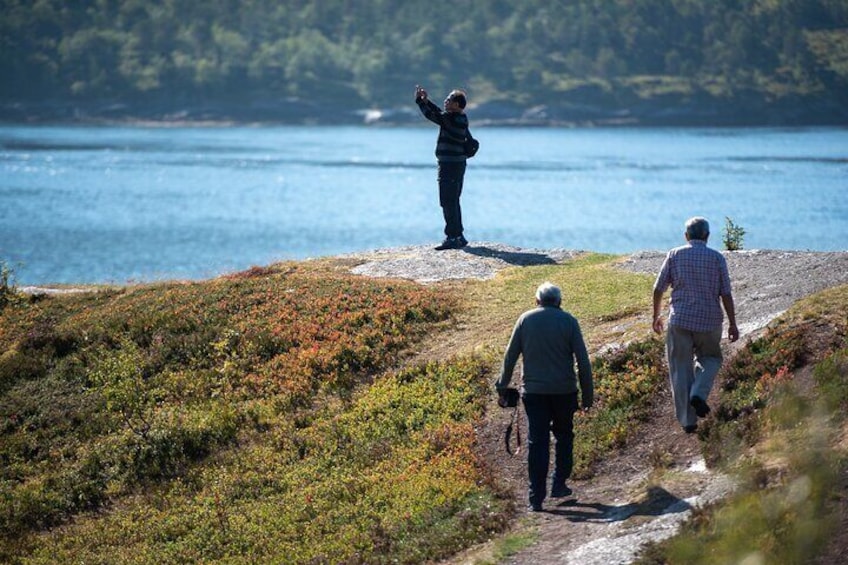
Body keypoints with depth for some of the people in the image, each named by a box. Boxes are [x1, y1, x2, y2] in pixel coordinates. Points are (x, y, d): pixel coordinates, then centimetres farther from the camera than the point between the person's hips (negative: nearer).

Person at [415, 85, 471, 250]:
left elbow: (431, 115, -13)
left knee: (448, 203, -7)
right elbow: (440, 113, 22)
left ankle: (452, 238, -7)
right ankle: (459, 236, 22)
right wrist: (426, 100, 17)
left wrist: (419, 100, -1)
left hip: (449, 166, -10)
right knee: (453, 202, 17)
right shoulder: (462, 119, 9)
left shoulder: (451, 119, -18)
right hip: (459, 164, 10)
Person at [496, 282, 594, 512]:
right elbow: (583, 360, -4)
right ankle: (559, 484, 20)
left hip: (533, 391, 0)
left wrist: (503, 385, 16)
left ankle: (536, 498, -3)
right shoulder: (568, 321, -2)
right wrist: (588, 393, 3)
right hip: (564, 390, 0)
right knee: (564, 436, 20)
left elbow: (510, 355, 4)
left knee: (537, 442, 1)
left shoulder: (525, 319, 1)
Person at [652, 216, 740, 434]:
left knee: (681, 369, 7)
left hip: (680, 320, 0)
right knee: (710, 359, 24)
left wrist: (656, 316, 16)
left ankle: (687, 420, 7)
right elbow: (726, 294, -3)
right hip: (709, 320, 0)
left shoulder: (674, 255, 1)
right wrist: (733, 324, 4)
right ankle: (699, 394, -2)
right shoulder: (716, 258, -1)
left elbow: (658, 289, 2)